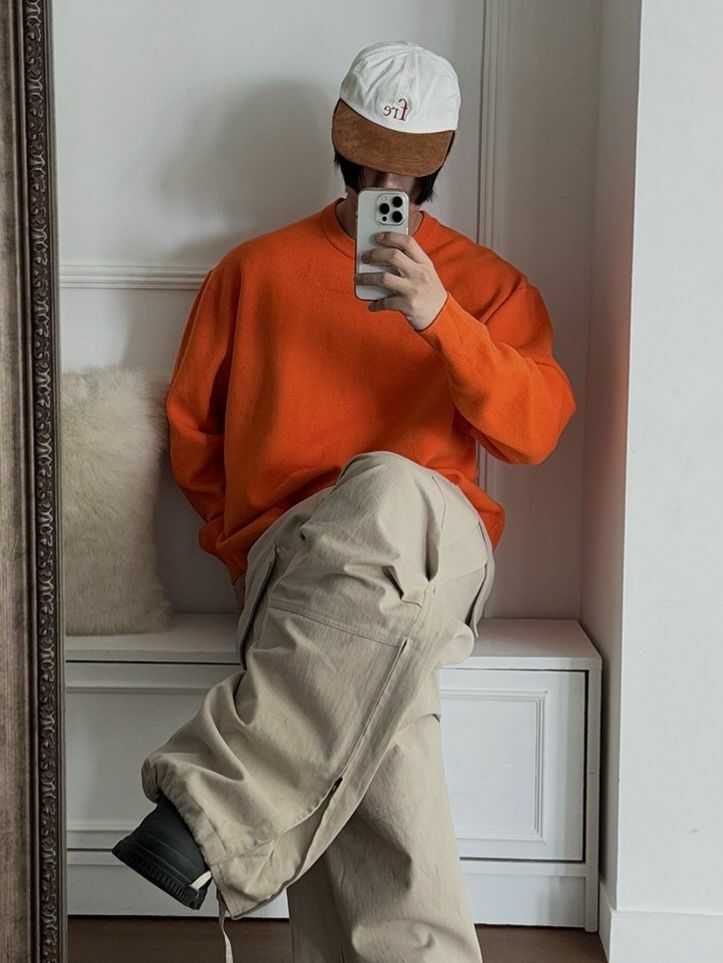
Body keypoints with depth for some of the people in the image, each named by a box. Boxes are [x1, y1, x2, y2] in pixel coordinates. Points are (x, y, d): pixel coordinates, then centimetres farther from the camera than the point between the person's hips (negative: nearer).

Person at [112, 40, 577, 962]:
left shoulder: (489, 284, 15)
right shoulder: (256, 268, 18)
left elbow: (534, 432, -1)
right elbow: (191, 425, 22)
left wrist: (440, 317, -16)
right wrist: (250, 541, 9)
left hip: (435, 544, 0)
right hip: (288, 552, 1)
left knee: (389, 492, -41)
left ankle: (214, 803, -40)